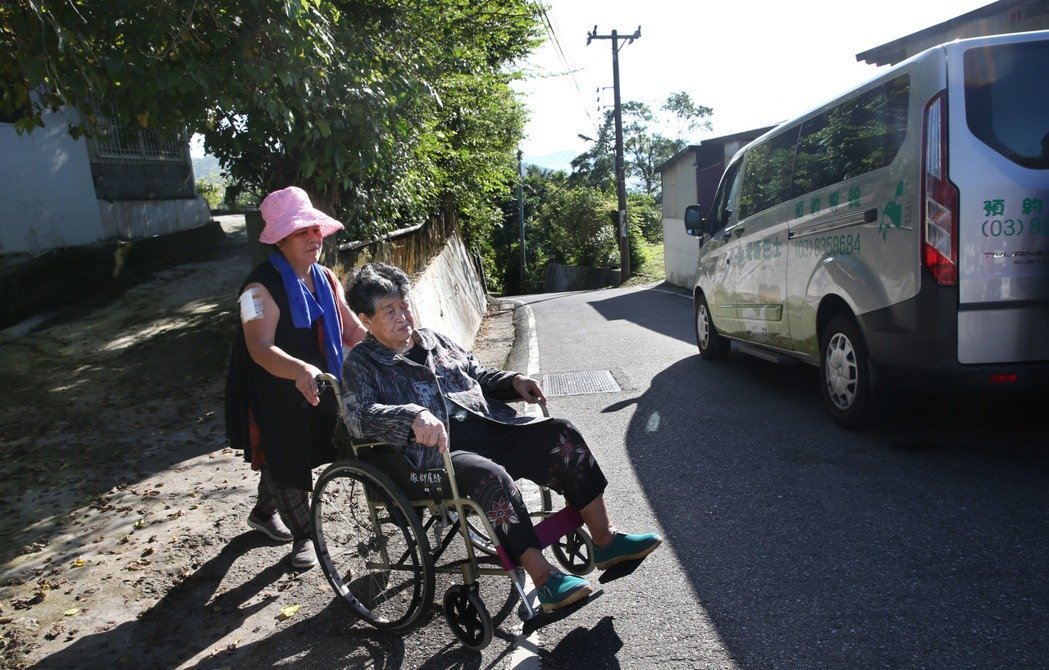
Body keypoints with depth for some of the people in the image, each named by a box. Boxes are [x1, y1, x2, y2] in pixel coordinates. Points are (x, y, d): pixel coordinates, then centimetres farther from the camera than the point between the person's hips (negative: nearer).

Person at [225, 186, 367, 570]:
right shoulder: (262, 287, -23)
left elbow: (352, 330, 4)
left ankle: (264, 512, 48)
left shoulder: (326, 279, 1)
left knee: (300, 457, 22)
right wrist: (299, 370, -52)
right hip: (274, 395, -7)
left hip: (317, 389, 7)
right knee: (284, 461, 4)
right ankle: (304, 535, 26)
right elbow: (260, 348, -34)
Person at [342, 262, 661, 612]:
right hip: (436, 450, -6)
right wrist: (413, 416, -33)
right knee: (491, 477, -36)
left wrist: (512, 380, 14)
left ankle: (605, 540, -6)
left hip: (488, 423, 7)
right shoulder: (361, 363, 3)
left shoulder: (433, 339, 22)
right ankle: (545, 578, -28)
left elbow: (477, 374, 33)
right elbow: (361, 416, -15)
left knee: (560, 433, -12)